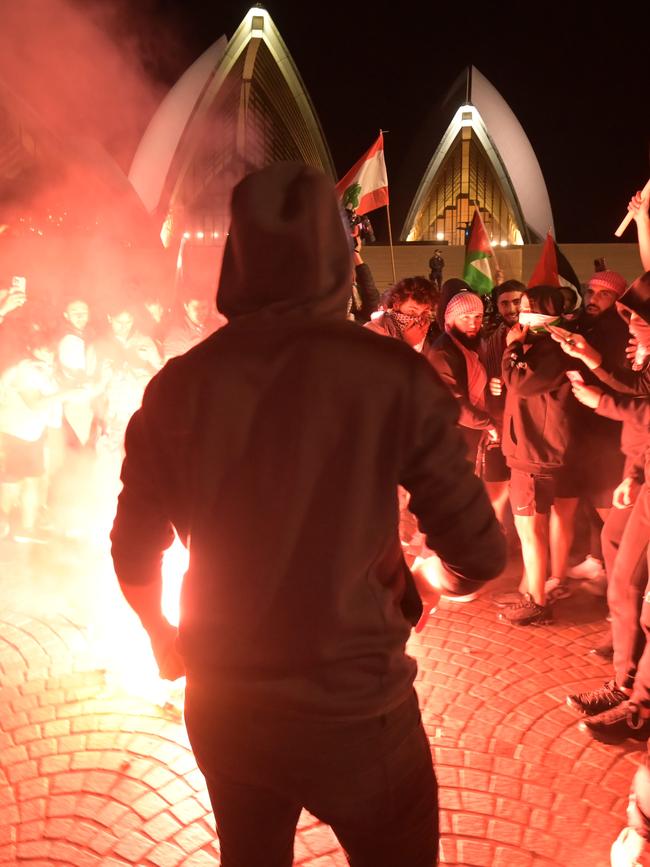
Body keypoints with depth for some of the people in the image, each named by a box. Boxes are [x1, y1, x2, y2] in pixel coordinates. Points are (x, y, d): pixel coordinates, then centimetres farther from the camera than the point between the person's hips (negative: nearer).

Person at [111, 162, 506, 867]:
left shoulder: (180, 384, -7)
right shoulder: (393, 374, -15)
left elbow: (133, 555, 1)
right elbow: (478, 556, -12)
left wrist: (162, 638, 21)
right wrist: (423, 588, 11)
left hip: (220, 703, 4)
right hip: (351, 705, -3)